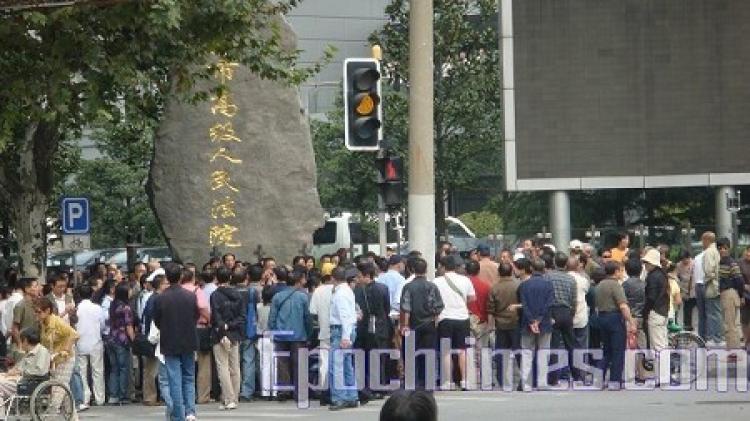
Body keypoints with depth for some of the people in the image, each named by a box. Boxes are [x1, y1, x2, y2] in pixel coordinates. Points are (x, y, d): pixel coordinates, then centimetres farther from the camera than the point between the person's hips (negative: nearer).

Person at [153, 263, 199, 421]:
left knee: (174, 380, 3)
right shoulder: (191, 296, -7)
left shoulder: (160, 298, -12)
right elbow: (197, 317, 4)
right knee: (189, 378, 13)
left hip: (170, 344, -2)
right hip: (189, 342, 2)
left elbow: (156, 322, -2)